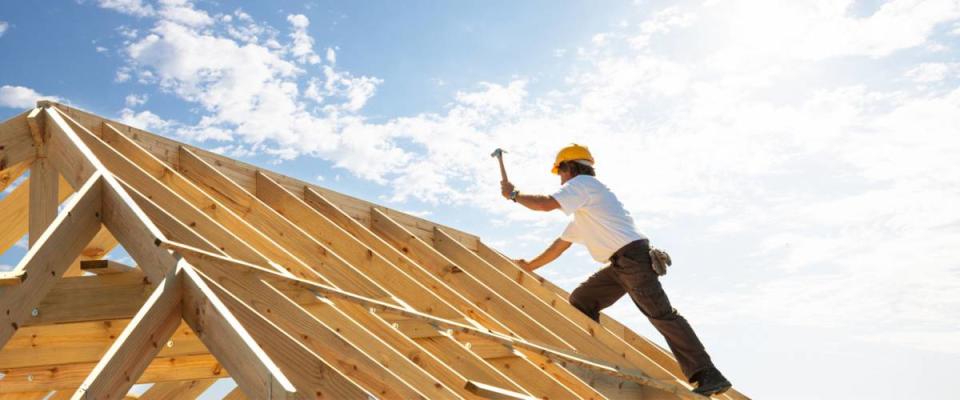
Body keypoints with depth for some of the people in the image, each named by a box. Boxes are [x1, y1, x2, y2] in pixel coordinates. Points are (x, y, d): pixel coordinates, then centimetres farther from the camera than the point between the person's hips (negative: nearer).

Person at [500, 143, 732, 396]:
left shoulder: (582, 182, 0)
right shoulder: (582, 211, 30)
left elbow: (546, 204, -14)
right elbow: (561, 244, 35)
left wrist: (514, 194, 2)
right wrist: (530, 266, 37)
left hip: (633, 256, -10)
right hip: (620, 264, 10)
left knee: (661, 314, -16)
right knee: (580, 301, 10)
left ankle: (709, 377, -17)